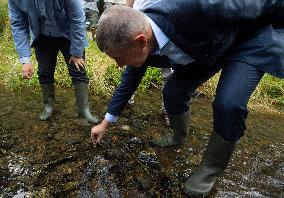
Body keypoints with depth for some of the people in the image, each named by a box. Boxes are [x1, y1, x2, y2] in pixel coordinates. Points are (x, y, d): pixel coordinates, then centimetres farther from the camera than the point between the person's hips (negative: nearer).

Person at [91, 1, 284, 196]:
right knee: (173, 91, -4)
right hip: (205, 46, 5)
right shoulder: (139, 43, -19)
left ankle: (212, 168, 3)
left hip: (251, 38, -5)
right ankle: (179, 136, 26)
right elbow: (128, 83, -2)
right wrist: (105, 124, 6)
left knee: (229, 104, -21)